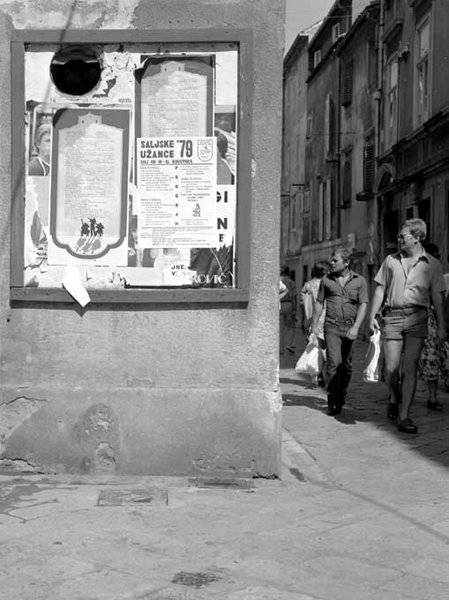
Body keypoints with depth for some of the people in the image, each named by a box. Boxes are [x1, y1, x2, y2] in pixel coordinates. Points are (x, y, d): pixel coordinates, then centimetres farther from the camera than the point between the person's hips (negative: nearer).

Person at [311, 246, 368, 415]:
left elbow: (363, 305, -3)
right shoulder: (326, 280, 7)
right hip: (332, 326, 0)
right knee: (334, 362, -13)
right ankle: (332, 401, -7)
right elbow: (319, 303, 15)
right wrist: (314, 325, 12)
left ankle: (341, 399, 22)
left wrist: (356, 327, -15)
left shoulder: (359, 281, 3)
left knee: (346, 366, 6)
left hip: (351, 327, 0)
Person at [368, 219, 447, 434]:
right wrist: (372, 316, 5)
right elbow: (380, 289, 13)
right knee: (390, 369, -4)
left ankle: (404, 416, 0)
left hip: (417, 318, -1)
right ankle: (394, 398, 26)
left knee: (410, 368, -5)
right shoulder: (391, 260, 12)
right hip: (393, 316, 1)